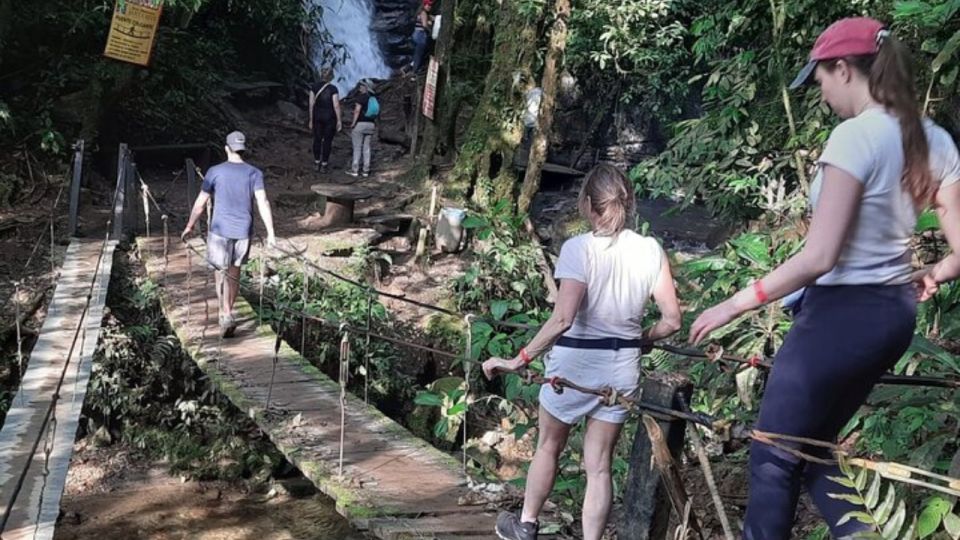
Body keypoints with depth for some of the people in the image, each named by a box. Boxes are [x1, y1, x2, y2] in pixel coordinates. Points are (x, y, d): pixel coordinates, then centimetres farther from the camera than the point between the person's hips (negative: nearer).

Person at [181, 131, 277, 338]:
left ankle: (226, 316, -14)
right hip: (243, 231, 2)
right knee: (234, 272, 17)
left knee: (221, 273, 3)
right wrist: (270, 233, -12)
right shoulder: (254, 173, -2)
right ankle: (228, 312, 28)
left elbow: (200, 203, 1)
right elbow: (262, 203, -12)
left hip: (220, 230, -2)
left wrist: (190, 226, 13)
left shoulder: (215, 172, -3)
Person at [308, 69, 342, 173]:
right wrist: (339, 121, -5)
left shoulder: (314, 87, 0)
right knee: (327, 141, 6)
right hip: (329, 117, -3)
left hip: (317, 115, 3)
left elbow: (311, 104, 1)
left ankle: (317, 162, 19)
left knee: (317, 139, 14)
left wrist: (311, 120, 9)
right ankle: (324, 165, 8)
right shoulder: (333, 88, -10)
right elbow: (336, 106, -12)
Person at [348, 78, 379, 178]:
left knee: (357, 148, -1)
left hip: (360, 124, -7)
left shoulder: (361, 96, -12)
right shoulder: (374, 98, 10)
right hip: (370, 125, 7)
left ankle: (355, 170, 0)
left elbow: (357, 110, -17)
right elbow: (376, 114, 12)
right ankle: (366, 170, 9)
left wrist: (353, 123, -14)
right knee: (366, 147, 9)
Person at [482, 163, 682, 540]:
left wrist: (518, 361, -22)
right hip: (622, 367, 3)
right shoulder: (650, 250, -4)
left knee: (548, 446, 21)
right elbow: (672, 321, -3)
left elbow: (562, 319, -27)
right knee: (599, 464, 12)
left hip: (575, 362, -3)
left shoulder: (579, 248, -16)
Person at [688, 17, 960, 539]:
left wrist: (735, 303, -15)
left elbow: (819, 257, -23)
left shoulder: (854, 136, -19)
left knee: (773, 457, 7)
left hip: (842, 314, -8)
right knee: (809, 447, 23)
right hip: (894, 314, 9)